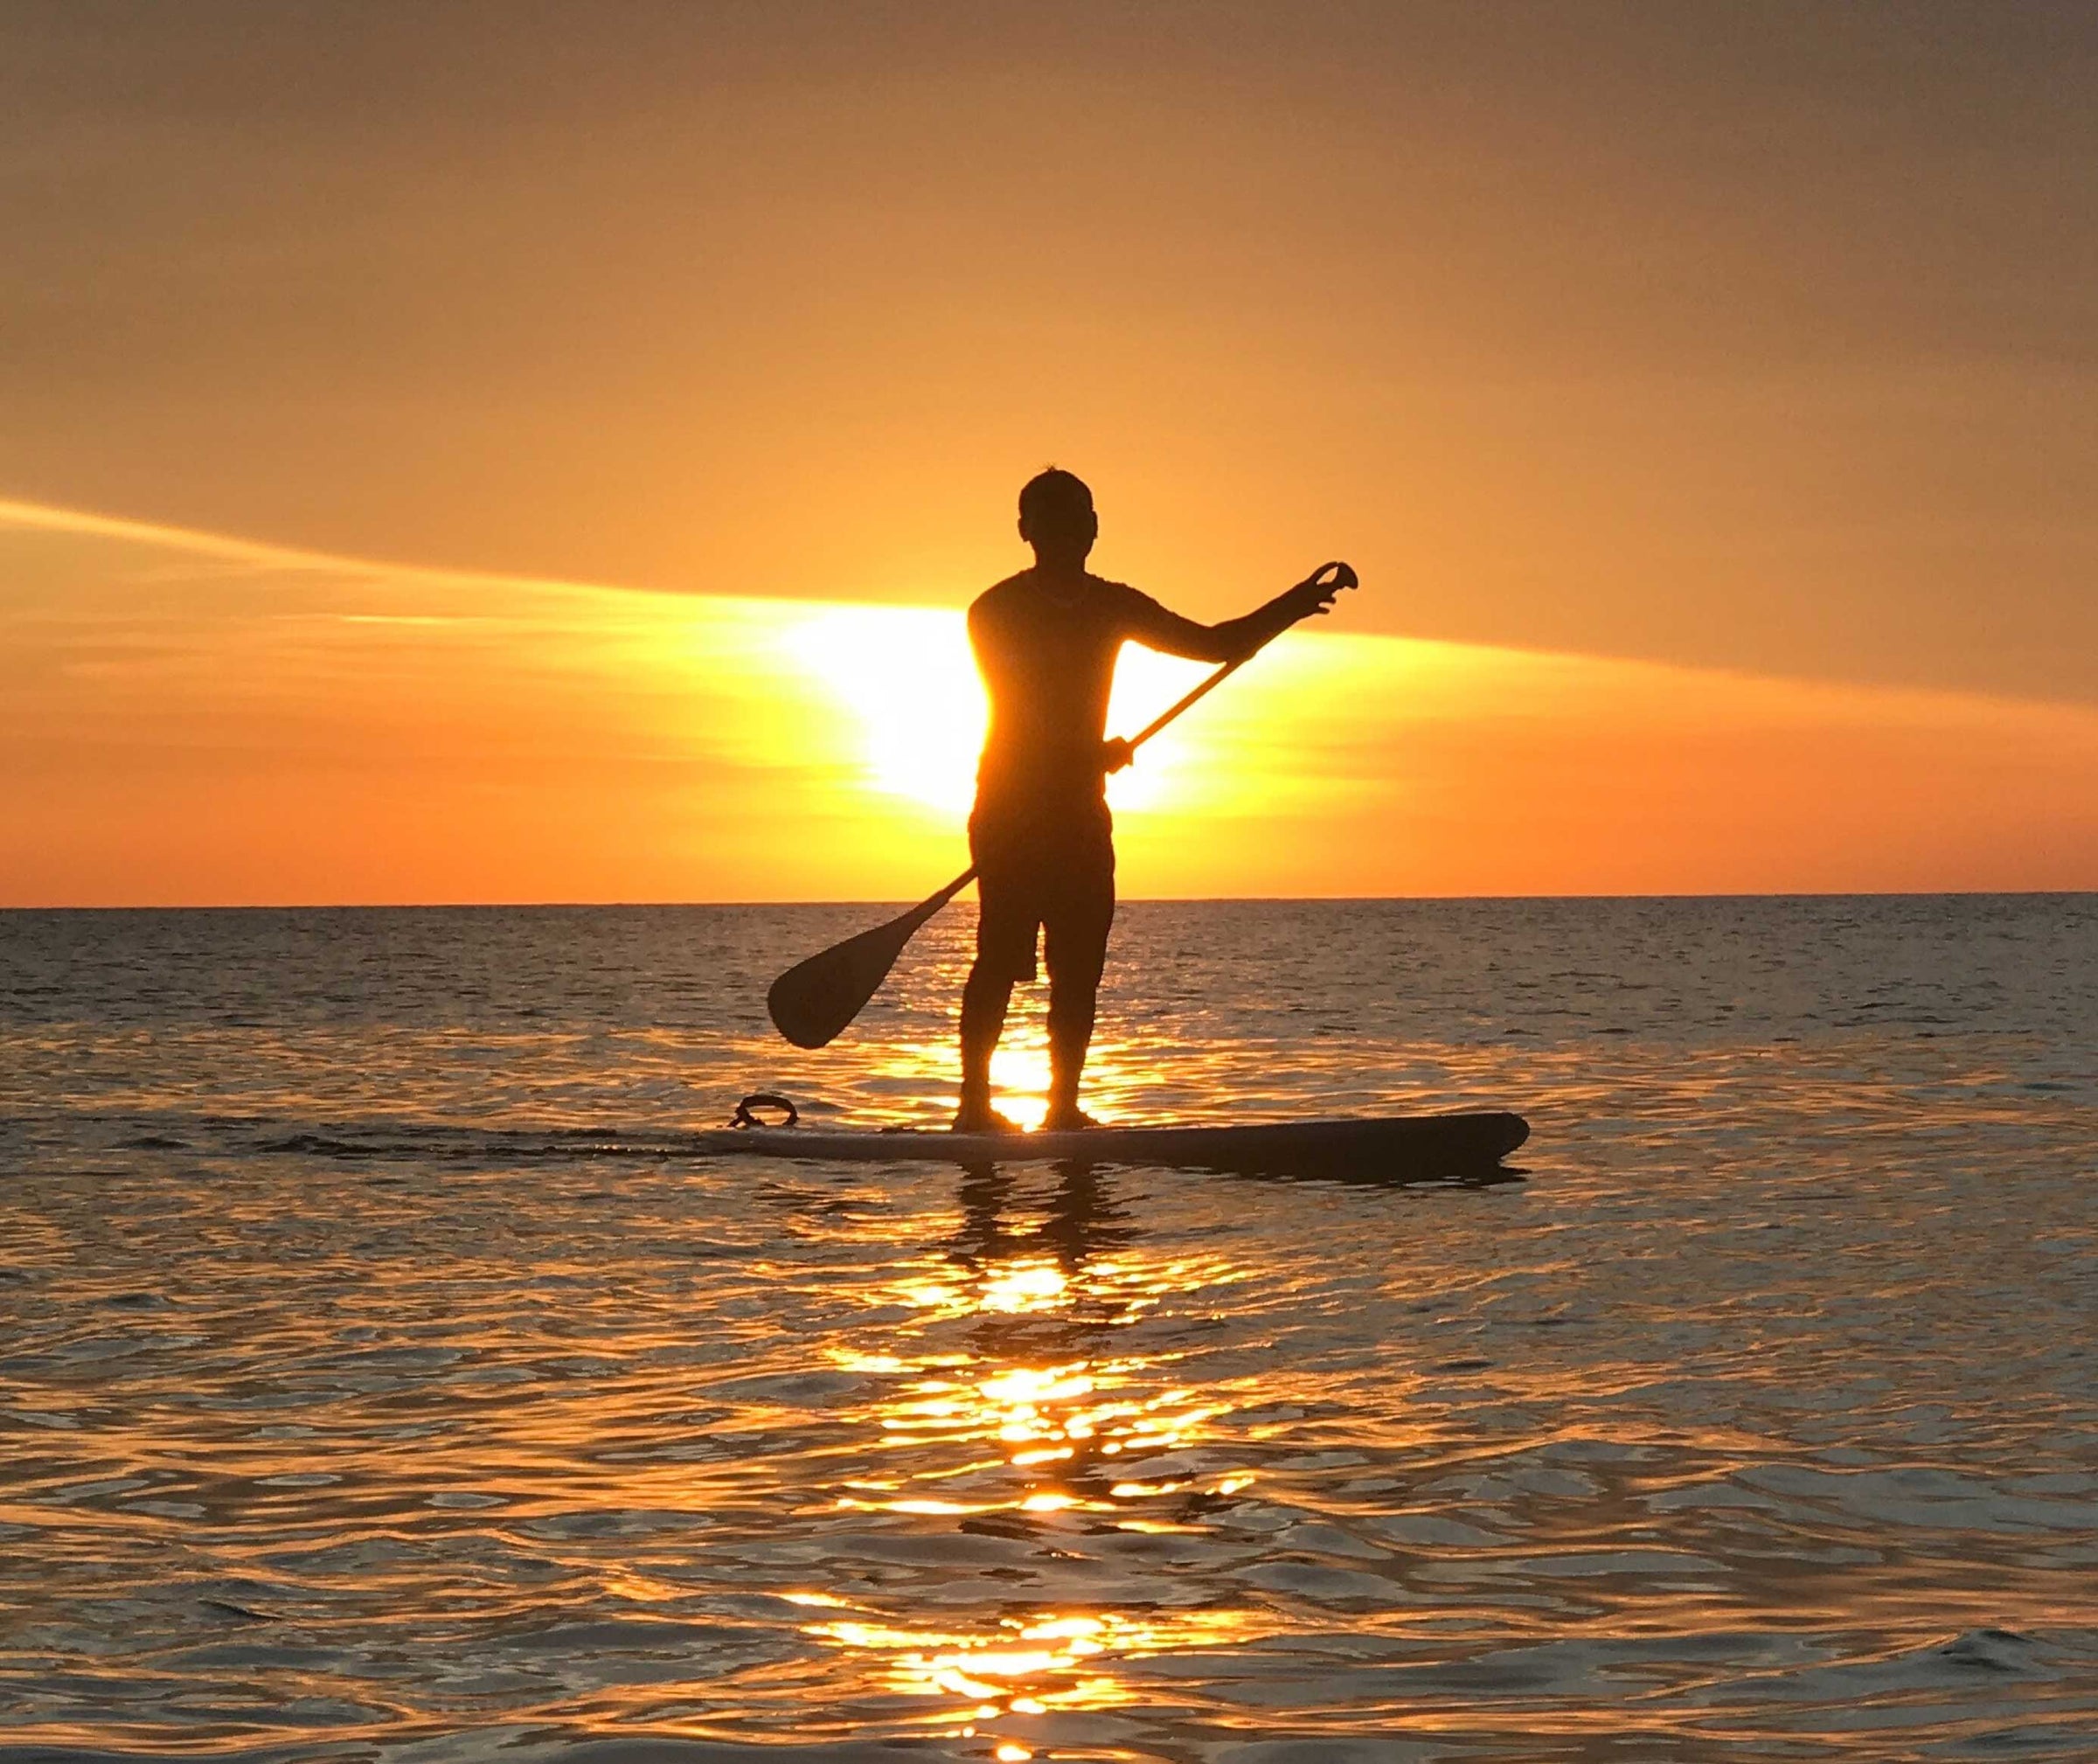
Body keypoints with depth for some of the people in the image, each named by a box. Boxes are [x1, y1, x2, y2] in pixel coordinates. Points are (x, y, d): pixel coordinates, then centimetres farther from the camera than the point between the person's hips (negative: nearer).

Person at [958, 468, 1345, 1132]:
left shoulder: (1112, 607, 13)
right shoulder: (998, 611, -4)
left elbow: (1216, 644, 14)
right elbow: (1020, 714, -15)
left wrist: (1293, 606, 2)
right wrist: (1092, 749, -27)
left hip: (1080, 811, 6)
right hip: (1011, 810, -6)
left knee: (1080, 966, 2)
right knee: (1002, 958, -10)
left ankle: (1065, 1107, 5)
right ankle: (974, 1104, -8)